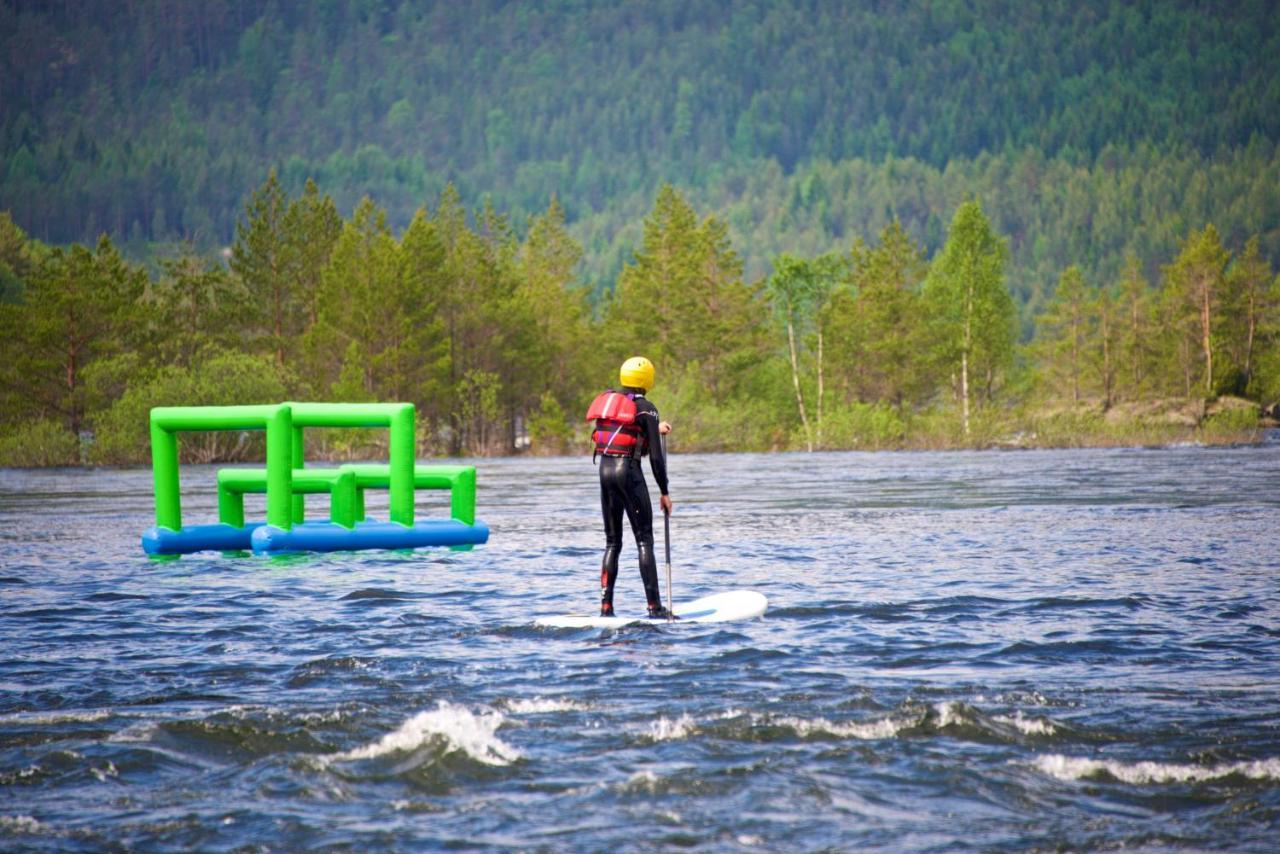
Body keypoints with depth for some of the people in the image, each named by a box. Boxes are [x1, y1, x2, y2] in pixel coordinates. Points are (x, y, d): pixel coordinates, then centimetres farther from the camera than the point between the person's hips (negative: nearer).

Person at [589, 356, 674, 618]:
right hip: (628, 469, -6)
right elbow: (655, 456, -7)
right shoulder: (645, 408, -6)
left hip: (604, 469, 6)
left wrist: (654, 429, 39)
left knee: (612, 541, 12)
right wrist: (664, 492, 0)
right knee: (644, 539, -1)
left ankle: (606, 606, 5)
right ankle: (654, 607, -5)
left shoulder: (607, 399, 12)